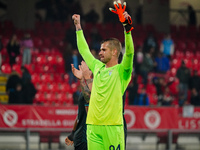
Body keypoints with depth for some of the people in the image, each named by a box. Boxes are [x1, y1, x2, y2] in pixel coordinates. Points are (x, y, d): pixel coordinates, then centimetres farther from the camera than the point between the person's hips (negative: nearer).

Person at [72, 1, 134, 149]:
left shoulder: (121, 70, -1)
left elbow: (129, 52, -18)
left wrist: (127, 27, -28)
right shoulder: (98, 67, 17)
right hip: (93, 126, 6)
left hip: (112, 126, -6)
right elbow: (84, 51, 30)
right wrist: (78, 27, 33)